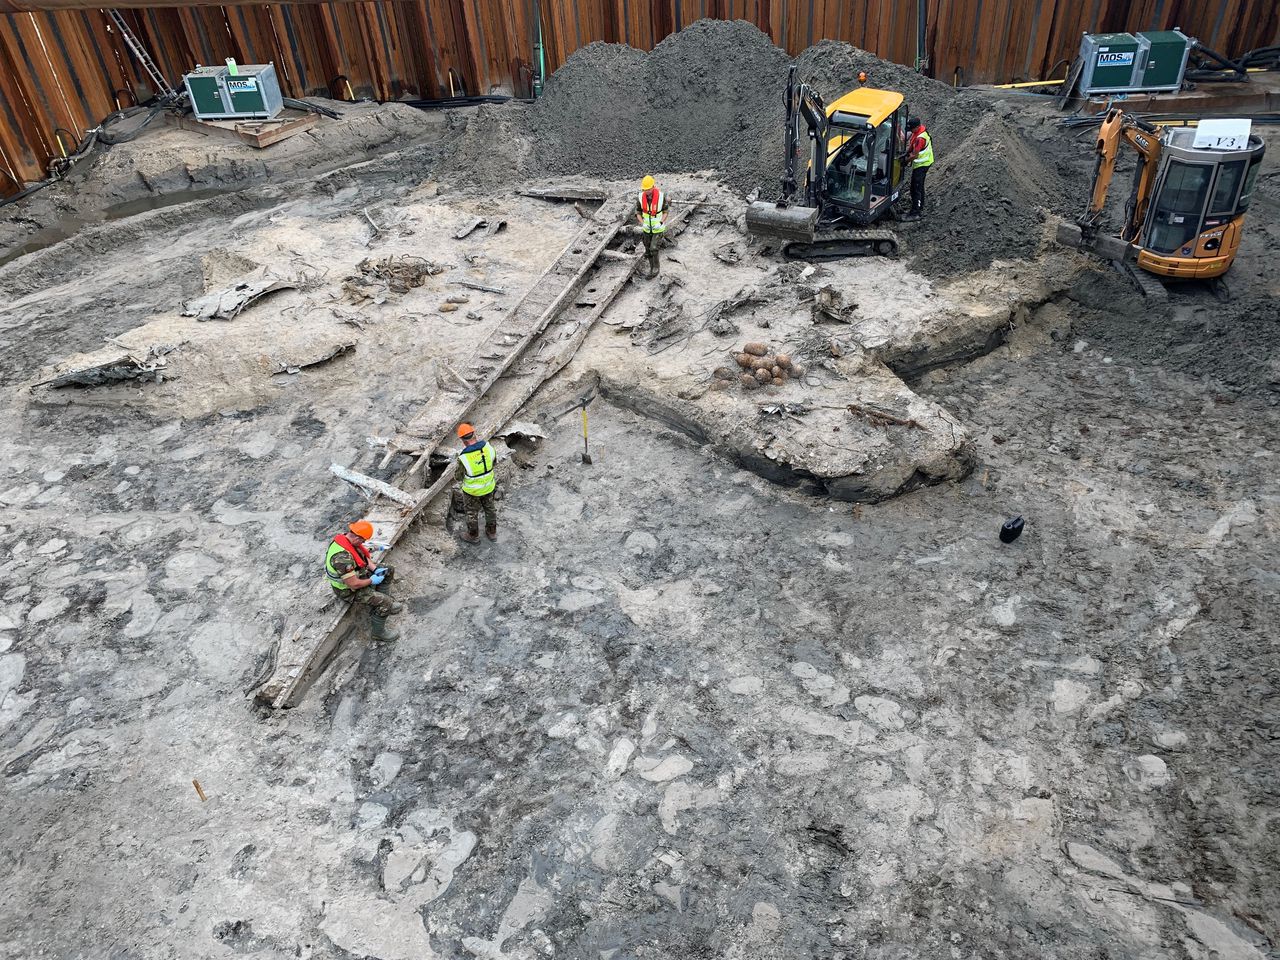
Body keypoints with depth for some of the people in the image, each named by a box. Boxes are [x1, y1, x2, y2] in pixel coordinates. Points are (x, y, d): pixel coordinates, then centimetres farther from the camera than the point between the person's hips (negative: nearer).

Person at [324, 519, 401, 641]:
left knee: (388, 571, 14)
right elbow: (354, 584, -34)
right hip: (349, 590, -9)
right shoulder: (343, 557, -40)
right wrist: (371, 581, -17)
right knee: (385, 601, -19)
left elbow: (364, 556, 7)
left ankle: (384, 605, 24)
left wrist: (375, 569, -4)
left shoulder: (346, 537, -12)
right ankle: (379, 632, 3)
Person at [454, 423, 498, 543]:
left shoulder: (463, 457, -32)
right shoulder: (487, 446, -21)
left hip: (472, 489, -4)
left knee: (472, 512, 21)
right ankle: (492, 532, 46)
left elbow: (458, 477, -17)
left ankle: (473, 536, 42)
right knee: (489, 507, 27)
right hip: (488, 486, 4)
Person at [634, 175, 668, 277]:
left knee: (653, 248, -12)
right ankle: (652, 267, 34)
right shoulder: (640, 198, -17)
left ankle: (656, 267, 12)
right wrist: (643, 224, -23)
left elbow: (665, 212, -10)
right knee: (648, 250, 10)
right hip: (647, 227, 3)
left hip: (658, 228, -3)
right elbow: (638, 213, -4)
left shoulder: (661, 196, -24)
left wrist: (660, 223, -26)